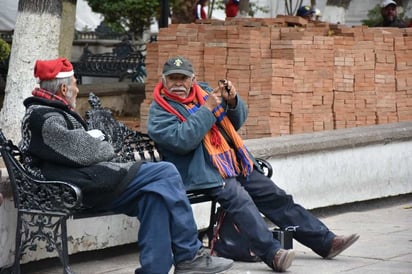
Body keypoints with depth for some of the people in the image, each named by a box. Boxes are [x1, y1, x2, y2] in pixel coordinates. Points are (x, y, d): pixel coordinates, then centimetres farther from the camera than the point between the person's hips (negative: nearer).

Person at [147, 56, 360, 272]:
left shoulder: (202, 94, 18)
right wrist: (207, 108, -16)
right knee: (240, 200, -33)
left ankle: (326, 242, 8)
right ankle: (272, 254, -48)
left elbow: (237, 122, 20)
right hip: (205, 175, -8)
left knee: (277, 198, 3)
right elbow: (182, 140, -19)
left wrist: (232, 101, -1)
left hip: (237, 165, 8)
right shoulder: (159, 112, -2)